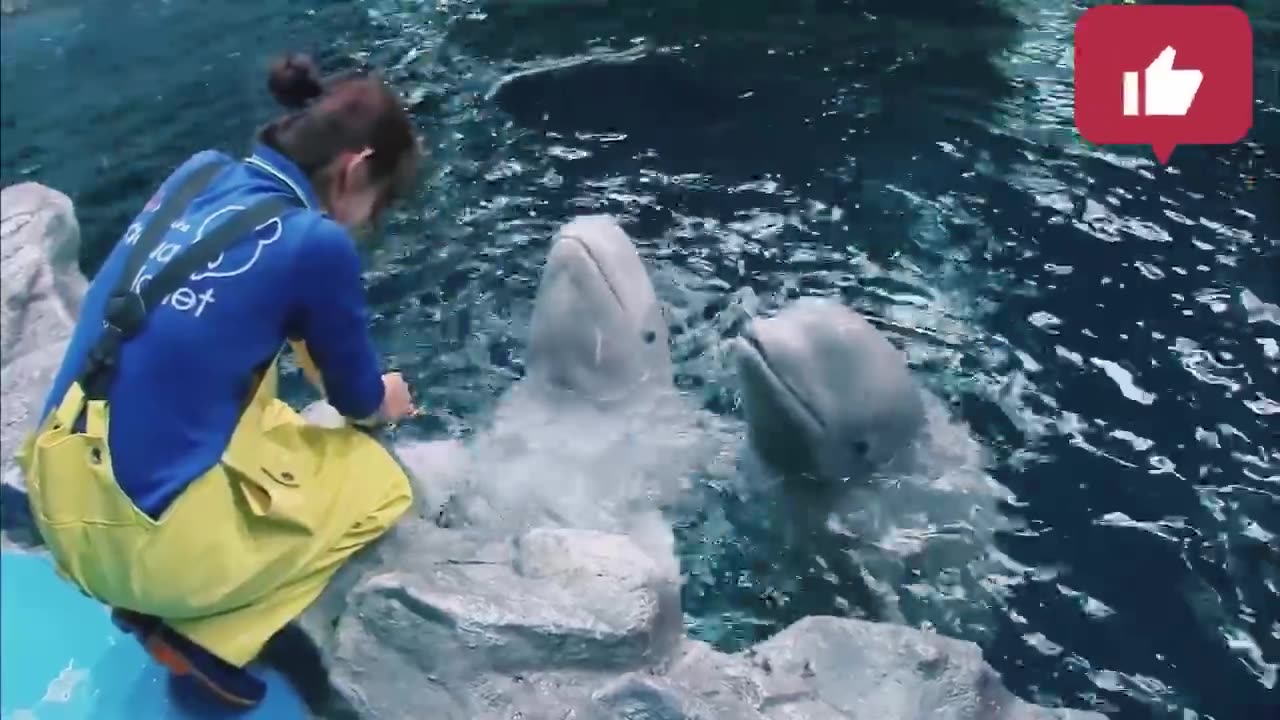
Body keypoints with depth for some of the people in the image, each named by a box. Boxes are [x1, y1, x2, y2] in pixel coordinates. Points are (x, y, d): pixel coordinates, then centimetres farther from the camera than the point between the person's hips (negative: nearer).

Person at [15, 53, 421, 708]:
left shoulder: (199, 172, 4)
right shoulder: (315, 242, -15)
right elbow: (355, 394, 2)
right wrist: (381, 401, 26)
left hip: (60, 503, 7)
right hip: (143, 535, -7)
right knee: (378, 481, 13)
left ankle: (155, 595, 15)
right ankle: (201, 629, 3)